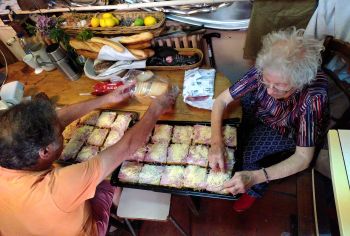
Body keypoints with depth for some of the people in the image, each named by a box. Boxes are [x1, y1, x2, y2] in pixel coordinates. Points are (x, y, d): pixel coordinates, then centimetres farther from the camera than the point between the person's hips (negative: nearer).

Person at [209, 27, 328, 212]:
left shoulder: (313, 97, -40)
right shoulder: (264, 71, -32)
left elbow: (303, 158, -35)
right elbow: (221, 100, -25)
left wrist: (255, 177, -47)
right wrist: (216, 143, -40)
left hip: (292, 133, -4)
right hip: (264, 115, 4)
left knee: (251, 153, -19)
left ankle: (254, 191, 13)